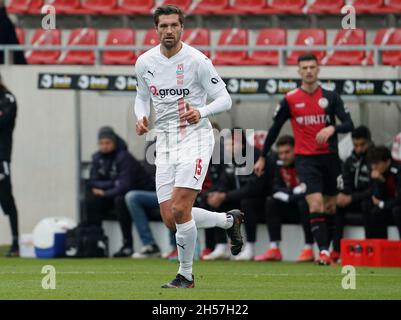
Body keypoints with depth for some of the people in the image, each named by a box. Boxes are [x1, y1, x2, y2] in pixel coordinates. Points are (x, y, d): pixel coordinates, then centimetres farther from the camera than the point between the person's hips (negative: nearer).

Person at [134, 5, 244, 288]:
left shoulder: (197, 60, -10)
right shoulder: (145, 62, 5)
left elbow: (224, 99, -6)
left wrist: (201, 112, -25)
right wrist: (141, 117, -1)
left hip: (195, 138, -5)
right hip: (165, 142, 6)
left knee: (180, 210, -18)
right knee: (170, 219, -1)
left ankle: (186, 275, 1)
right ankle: (229, 220, 25)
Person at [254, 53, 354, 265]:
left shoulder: (330, 97, 2)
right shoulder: (290, 100, 0)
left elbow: (349, 125, -4)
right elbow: (275, 129, 9)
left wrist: (332, 128, -25)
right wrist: (263, 157, 12)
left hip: (330, 158, 2)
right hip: (305, 159, -2)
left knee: (330, 207, 8)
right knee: (316, 205, -17)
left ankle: (327, 247, 21)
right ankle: (323, 251, -21)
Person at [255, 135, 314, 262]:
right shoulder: (280, 165, 3)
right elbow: (276, 188, 1)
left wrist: (288, 195, -26)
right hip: (293, 208, 7)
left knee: (304, 203, -36)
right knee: (271, 202, -10)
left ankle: (309, 249, -32)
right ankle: (274, 249, -16)